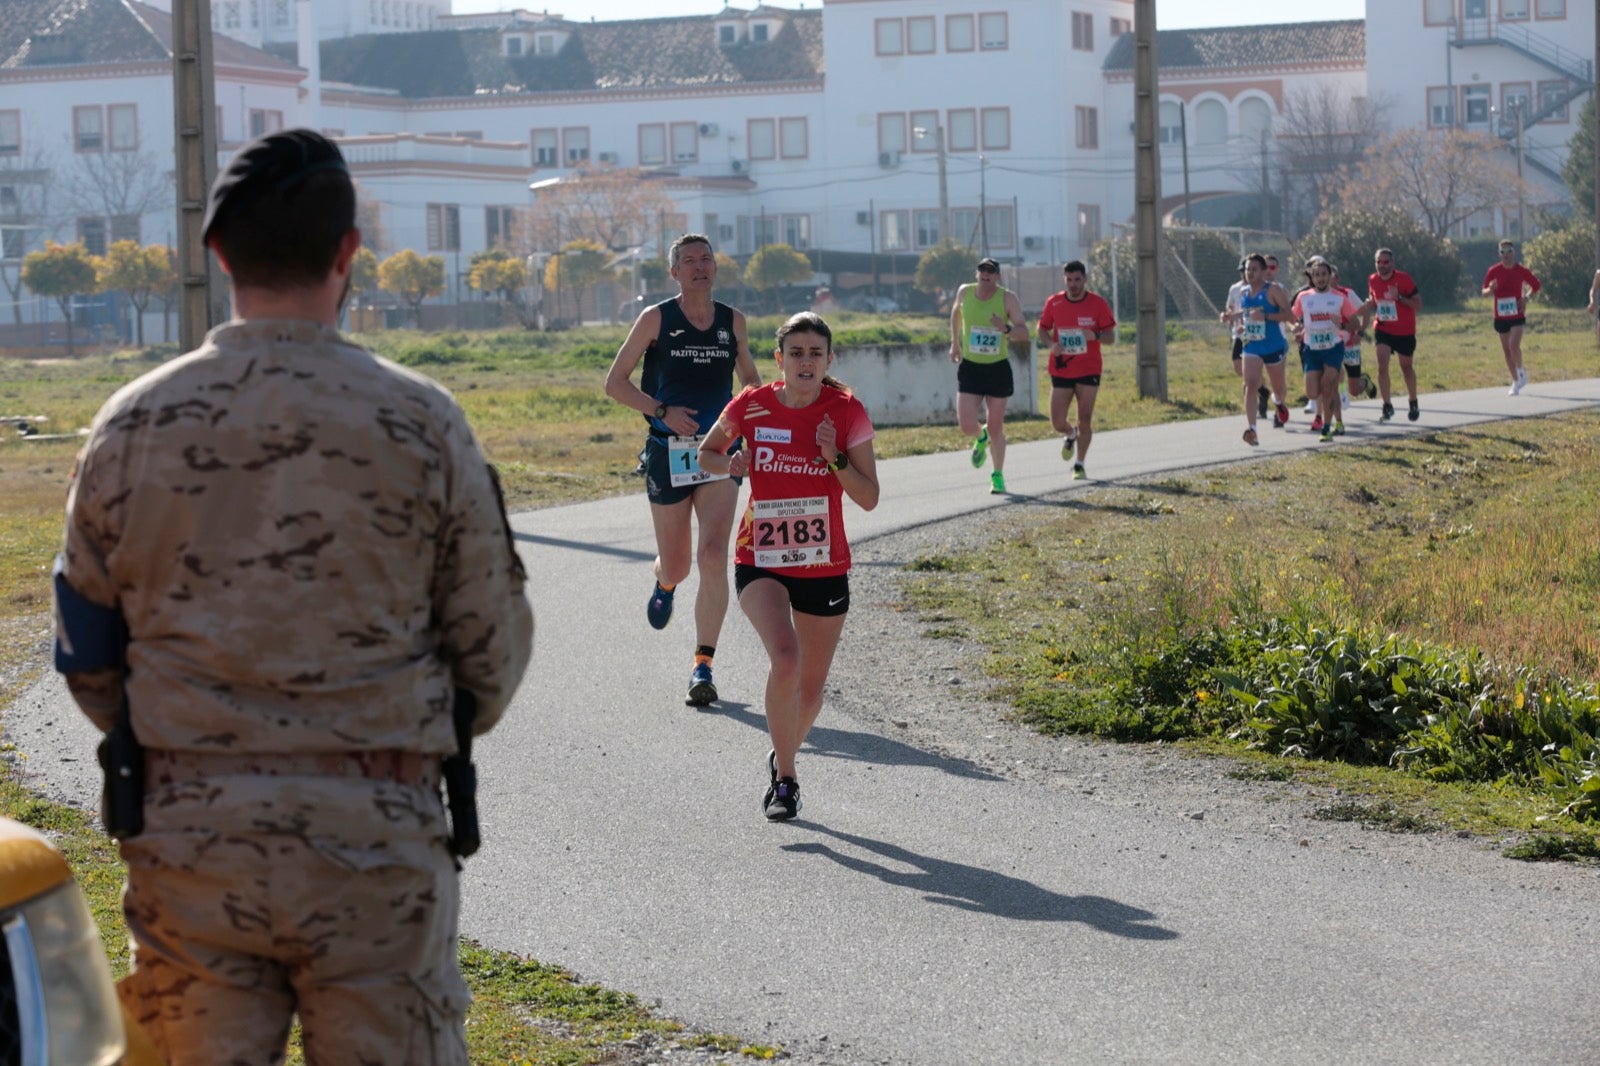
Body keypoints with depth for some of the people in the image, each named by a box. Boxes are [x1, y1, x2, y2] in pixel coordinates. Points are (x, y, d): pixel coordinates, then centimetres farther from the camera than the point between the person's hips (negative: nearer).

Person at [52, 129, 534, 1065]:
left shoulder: (131, 427, 1)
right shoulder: (419, 422, -5)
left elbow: (87, 655, 8)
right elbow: (494, 645, 2)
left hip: (186, 836, 2)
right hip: (373, 837, -2)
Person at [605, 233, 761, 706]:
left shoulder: (733, 321, 7)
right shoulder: (656, 319, -1)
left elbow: (749, 378, 24)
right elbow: (614, 383, 0)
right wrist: (663, 411, -13)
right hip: (668, 453, -1)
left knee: (713, 557, -16)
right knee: (676, 565, 6)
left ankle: (703, 666, -10)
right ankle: (664, 582, 46)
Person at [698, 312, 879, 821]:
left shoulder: (847, 412, -6)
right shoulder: (751, 406, -6)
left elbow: (869, 498, -4)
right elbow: (706, 453, 12)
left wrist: (835, 458, -19)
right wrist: (731, 464, -10)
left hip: (824, 567, 2)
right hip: (761, 563, -2)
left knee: (811, 686, 11)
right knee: (785, 657, -26)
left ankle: (783, 758, 42)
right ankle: (785, 776, -10)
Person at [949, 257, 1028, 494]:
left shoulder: (1007, 298, -9)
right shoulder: (965, 292, -1)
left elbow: (1024, 330, -14)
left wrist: (1007, 329, -35)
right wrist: (955, 342, 24)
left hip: (998, 368, -1)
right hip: (969, 368, 1)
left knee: (995, 427, 4)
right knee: (967, 425, -9)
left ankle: (998, 475, 22)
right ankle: (981, 438, 29)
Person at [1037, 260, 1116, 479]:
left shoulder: (1098, 303, -4)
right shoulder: (1053, 303, 1)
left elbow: (1111, 337, -3)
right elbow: (1042, 329, 13)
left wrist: (1096, 336, -25)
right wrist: (1051, 344, -9)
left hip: (1088, 370, -2)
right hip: (1061, 369, 2)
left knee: (1085, 420, -4)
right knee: (1058, 423, -1)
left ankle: (1079, 464, 11)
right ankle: (1071, 435, 35)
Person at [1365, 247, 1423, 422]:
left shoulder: (1404, 279, -16)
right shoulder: (1373, 281, -4)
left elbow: (1418, 305, -15)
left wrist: (1399, 298, -30)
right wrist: (1368, 306, -8)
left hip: (1405, 332, -2)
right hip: (1383, 329, 2)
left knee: (1406, 367, 15)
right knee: (1382, 365, -16)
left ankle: (1413, 403, 37)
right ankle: (1387, 407, -10)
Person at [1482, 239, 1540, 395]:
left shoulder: (1521, 271, -3)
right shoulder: (1494, 271, -1)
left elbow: (1536, 285, 10)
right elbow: (1484, 291, 3)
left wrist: (1526, 297, -8)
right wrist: (1490, 289, -21)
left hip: (1517, 316, -2)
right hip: (1500, 316, 2)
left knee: (1514, 346, -21)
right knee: (1506, 350, 7)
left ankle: (1521, 371, 4)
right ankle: (1515, 382, 20)